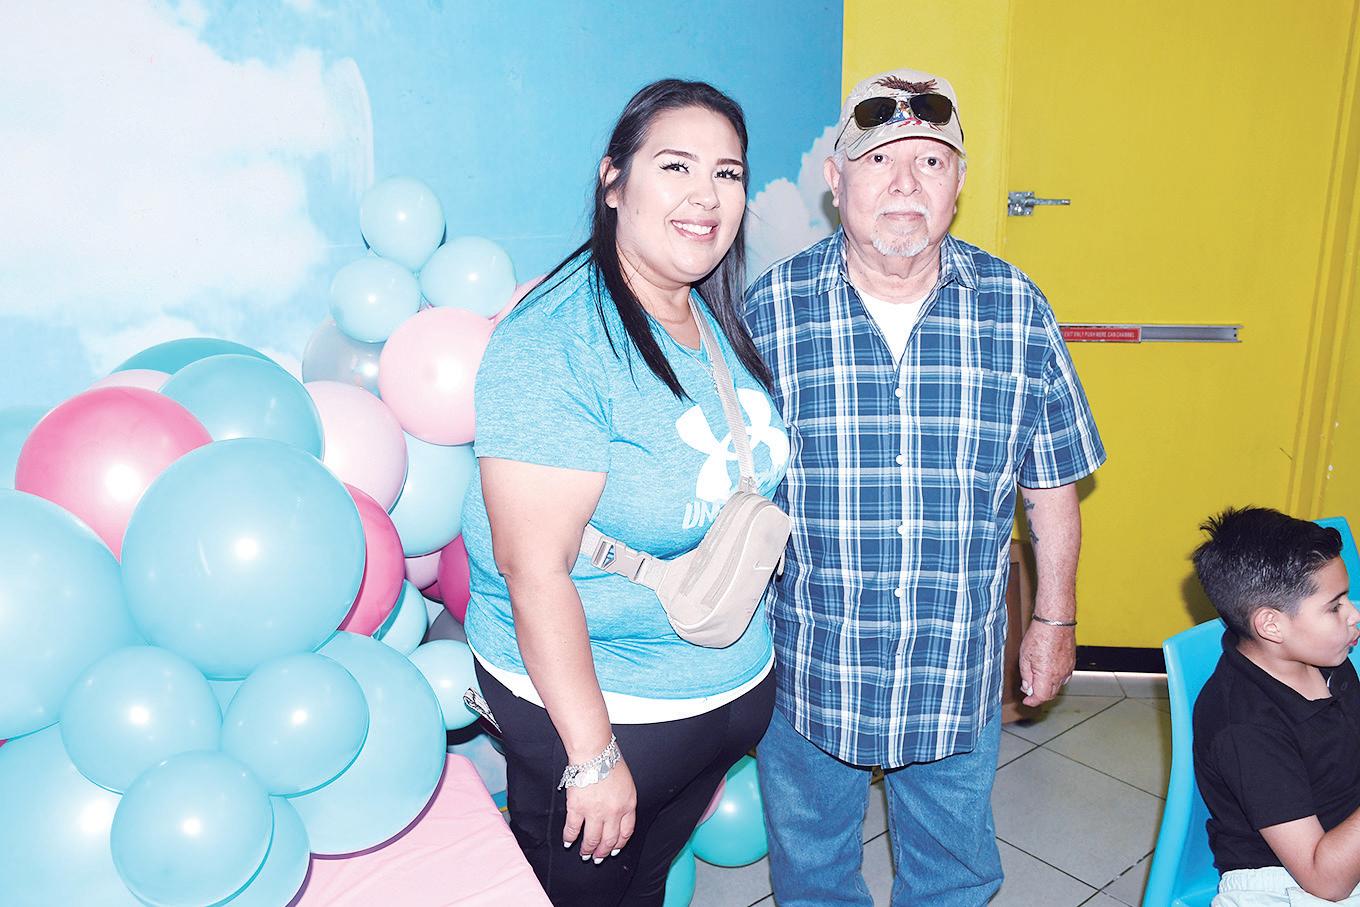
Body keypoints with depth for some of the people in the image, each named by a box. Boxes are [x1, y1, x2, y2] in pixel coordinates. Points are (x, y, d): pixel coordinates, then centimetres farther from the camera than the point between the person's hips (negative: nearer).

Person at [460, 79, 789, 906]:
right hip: (593, 703, -6)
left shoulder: (725, 321, 0)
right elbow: (535, 572, -25)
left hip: (737, 684, 7)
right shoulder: (552, 347, -25)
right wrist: (594, 758, -20)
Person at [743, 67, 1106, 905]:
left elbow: (1053, 484, 4)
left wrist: (1055, 620, 8)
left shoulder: (1018, 312, -6)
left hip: (959, 670, 2)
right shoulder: (771, 310, -10)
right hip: (806, 665, -1)